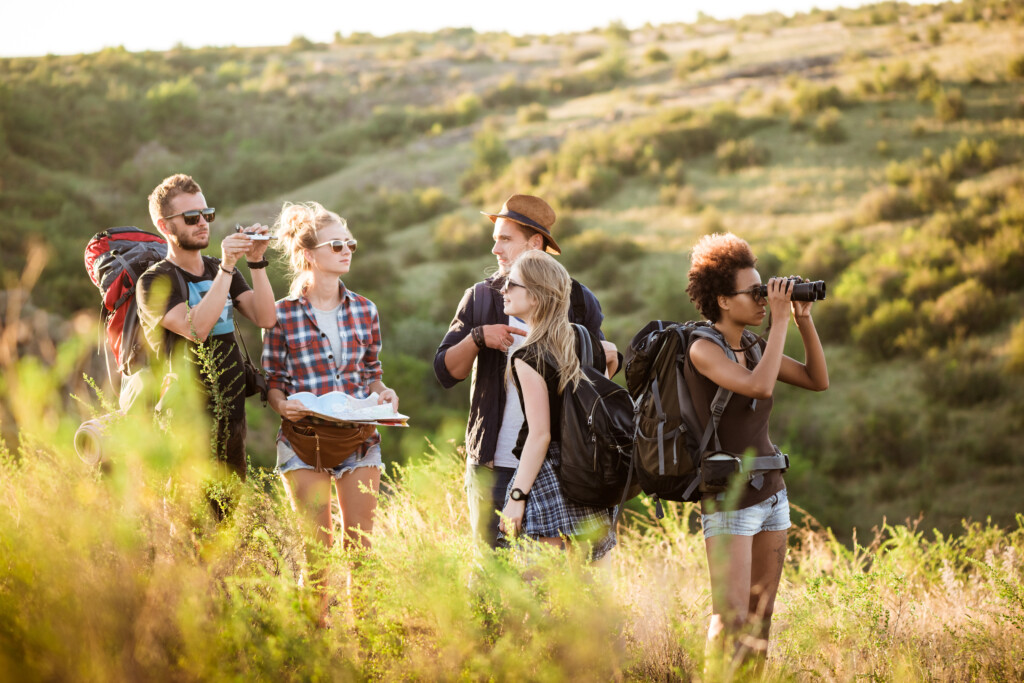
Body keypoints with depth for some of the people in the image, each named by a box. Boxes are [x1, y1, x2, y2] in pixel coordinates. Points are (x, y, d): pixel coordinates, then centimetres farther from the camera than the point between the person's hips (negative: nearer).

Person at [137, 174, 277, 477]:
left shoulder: (220, 270, 14)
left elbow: (266, 318, 0)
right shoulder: (155, 281, -6)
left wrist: (257, 261, -11)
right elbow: (196, 329, -23)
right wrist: (227, 267, -23)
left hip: (233, 416, 6)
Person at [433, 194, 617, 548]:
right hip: (494, 463, 1)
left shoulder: (576, 299, 7)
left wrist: (608, 356, -8)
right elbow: (445, 372, 4)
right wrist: (477, 337, -13)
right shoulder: (480, 298, 8)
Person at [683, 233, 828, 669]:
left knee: (761, 614, 8)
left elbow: (818, 380, 13)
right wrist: (780, 320, -20)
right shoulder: (703, 349, -14)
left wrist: (804, 320, 2)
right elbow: (760, 386, -28)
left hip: (770, 490, 7)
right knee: (731, 618, -12)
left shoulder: (753, 345, 8)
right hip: (729, 498, -7)